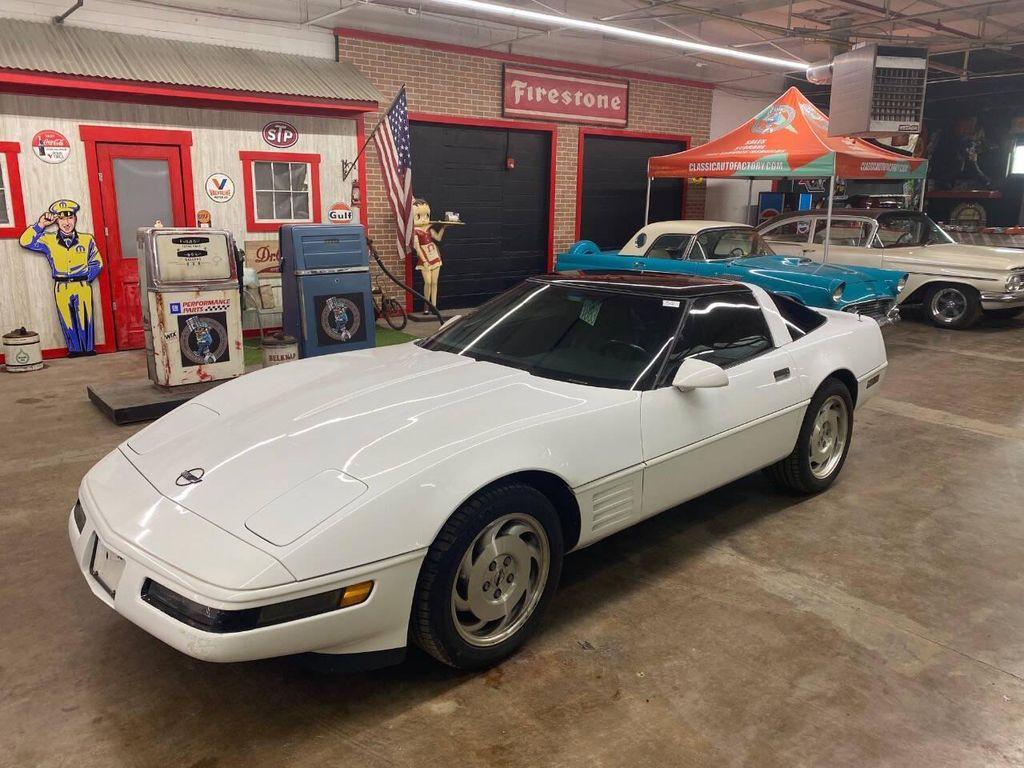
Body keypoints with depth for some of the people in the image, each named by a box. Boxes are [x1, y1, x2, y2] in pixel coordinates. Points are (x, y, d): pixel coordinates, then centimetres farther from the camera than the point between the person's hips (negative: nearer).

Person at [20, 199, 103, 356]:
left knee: (85, 318, 2)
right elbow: (25, 242, -1)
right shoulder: (48, 240, 4)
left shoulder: (87, 239, 2)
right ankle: (74, 349, 16)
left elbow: (97, 263, 6)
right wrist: (40, 225, -3)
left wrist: (87, 278, -5)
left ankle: (89, 348, 11)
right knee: (67, 320, 6)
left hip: (83, 286, -1)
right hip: (61, 288, 1)